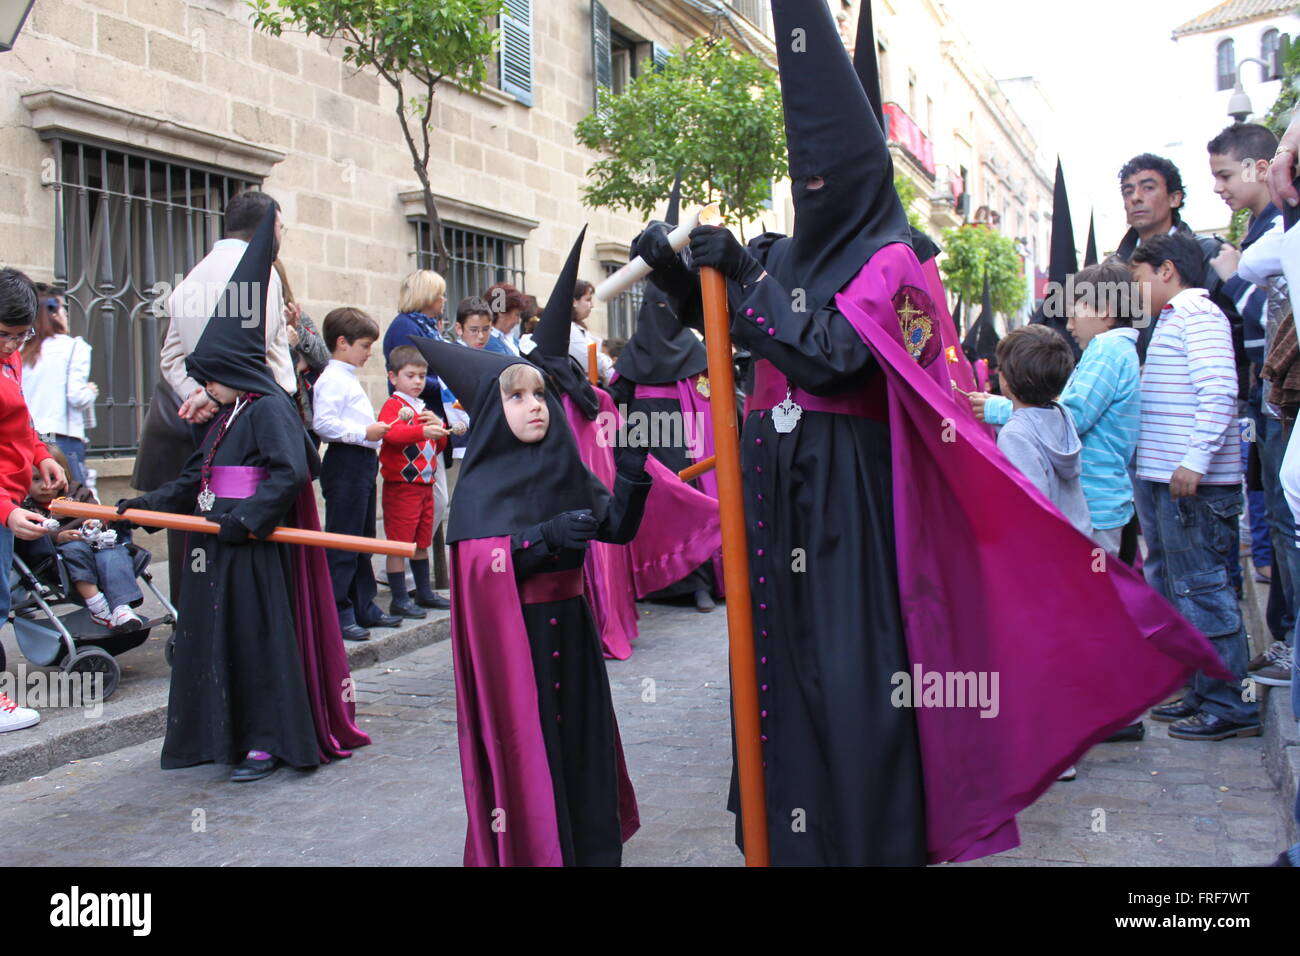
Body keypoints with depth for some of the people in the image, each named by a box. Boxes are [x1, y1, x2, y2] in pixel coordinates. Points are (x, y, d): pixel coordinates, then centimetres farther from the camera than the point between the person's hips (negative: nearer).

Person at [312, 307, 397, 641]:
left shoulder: (348, 378, 19)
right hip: (344, 464, -11)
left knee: (363, 538, 15)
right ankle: (337, 613, -2)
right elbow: (322, 423, -23)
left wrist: (376, 428, 14)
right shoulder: (332, 380, -12)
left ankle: (364, 606, 23)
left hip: (362, 462, 11)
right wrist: (363, 433, -21)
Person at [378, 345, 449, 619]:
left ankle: (424, 591, 30)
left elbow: (440, 444, 22)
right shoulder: (393, 405, -8)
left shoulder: (423, 409, 19)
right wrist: (423, 431, -46)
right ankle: (399, 600, 1)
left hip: (425, 483, 8)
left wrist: (439, 426, 0)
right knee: (398, 543, -3)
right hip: (401, 486, -8)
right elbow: (392, 432, -30)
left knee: (422, 541, 18)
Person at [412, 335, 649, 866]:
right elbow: (478, 564, -19)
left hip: (569, 626, 5)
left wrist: (632, 477, -11)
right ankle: (527, 849, 13)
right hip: (510, 635, -5)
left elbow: (618, 528, 4)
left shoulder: (565, 467, 9)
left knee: (580, 732, 10)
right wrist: (547, 536, -29)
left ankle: (589, 845, 23)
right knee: (525, 746, -3)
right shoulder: (481, 483, -7)